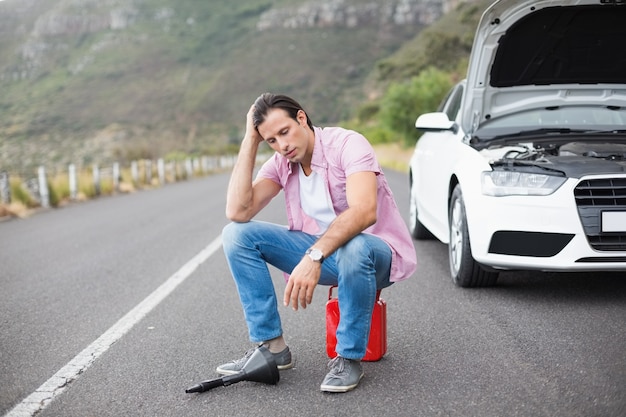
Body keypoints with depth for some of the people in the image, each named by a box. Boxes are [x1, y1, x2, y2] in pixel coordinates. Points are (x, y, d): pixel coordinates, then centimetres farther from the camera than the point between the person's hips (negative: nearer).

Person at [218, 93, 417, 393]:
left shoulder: (347, 144, -18)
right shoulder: (280, 164, 0)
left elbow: (364, 211, -35)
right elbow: (237, 213, -15)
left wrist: (314, 256, -45)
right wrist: (250, 142, -13)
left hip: (375, 253, -6)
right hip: (320, 251, 6)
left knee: (353, 249, -43)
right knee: (236, 234, -8)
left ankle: (349, 358, -19)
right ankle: (272, 346, -7)